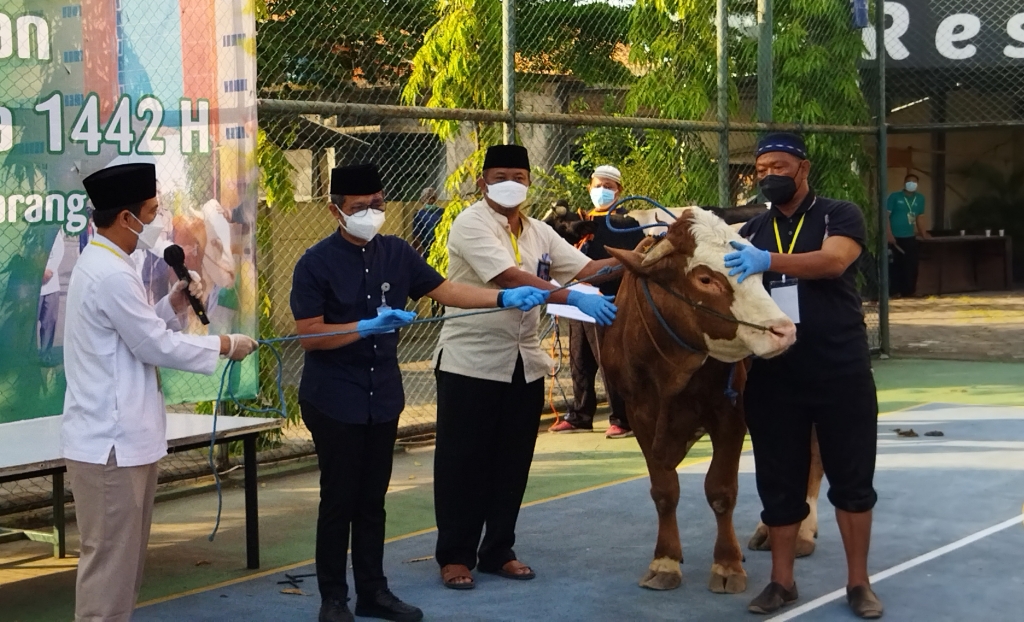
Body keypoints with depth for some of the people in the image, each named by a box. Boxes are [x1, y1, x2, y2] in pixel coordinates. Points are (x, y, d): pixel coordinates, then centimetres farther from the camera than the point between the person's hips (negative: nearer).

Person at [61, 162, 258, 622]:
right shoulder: (111, 275, -20)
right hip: (110, 441, -11)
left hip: (119, 434, 11)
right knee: (109, 557, -4)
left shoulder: (101, 265, 13)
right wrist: (226, 345, -6)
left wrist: (175, 303, 2)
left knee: (124, 554, 17)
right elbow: (155, 346, -17)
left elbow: (140, 330, 17)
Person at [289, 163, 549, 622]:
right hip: (334, 400, -5)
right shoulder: (316, 264, -12)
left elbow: (444, 290, 4)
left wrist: (503, 298, -7)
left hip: (383, 396, 5)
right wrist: (368, 327, -26)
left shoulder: (397, 253, 3)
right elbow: (308, 335, -15)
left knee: (373, 499, 12)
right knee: (339, 499, 1)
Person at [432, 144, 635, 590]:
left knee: (512, 462, 11)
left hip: (524, 363, 6)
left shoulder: (539, 233, 11)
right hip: (470, 361, -6)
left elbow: (586, 268, 3)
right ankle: (454, 556, 12)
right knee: (462, 462, 2)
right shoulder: (471, 225, -12)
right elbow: (510, 278, -26)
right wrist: (575, 300, -33)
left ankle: (498, 551, 23)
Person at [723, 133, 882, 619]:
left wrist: (768, 261, -35)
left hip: (841, 373, -3)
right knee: (778, 482, 7)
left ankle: (858, 582, 15)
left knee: (852, 479, 4)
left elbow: (833, 260, -21)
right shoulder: (753, 230, 12)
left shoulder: (839, 215, -1)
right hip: (772, 375, 3)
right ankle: (781, 581, 17)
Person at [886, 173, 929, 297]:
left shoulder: (920, 198, 10)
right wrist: (889, 234, -13)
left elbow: (920, 217, 17)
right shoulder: (894, 197, -4)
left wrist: (924, 234, 12)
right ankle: (894, 291, 5)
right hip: (896, 237, -4)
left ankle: (909, 291, 13)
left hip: (910, 237, 4)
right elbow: (886, 215, -7)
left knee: (911, 265, 4)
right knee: (897, 265, -2)